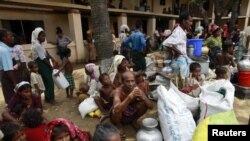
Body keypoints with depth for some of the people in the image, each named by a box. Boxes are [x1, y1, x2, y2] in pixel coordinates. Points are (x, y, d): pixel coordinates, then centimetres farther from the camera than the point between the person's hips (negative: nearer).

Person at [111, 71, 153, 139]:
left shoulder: (136, 89, -19)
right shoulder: (118, 91, -31)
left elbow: (151, 106, -20)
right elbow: (117, 109, -48)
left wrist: (143, 97, -40)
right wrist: (130, 97, -57)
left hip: (131, 115, 3)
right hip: (119, 117, -3)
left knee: (144, 103, -20)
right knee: (116, 111, -36)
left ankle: (134, 120, 8)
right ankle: (119, 125, -1)